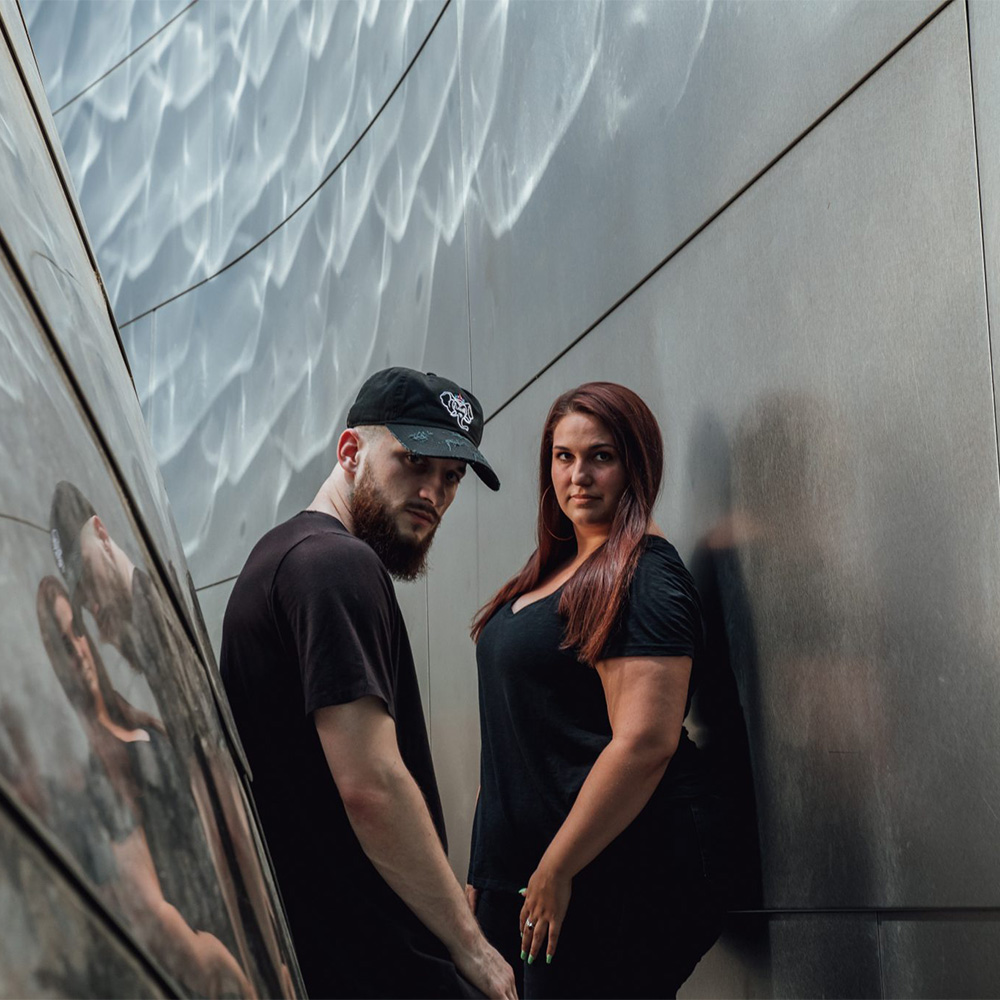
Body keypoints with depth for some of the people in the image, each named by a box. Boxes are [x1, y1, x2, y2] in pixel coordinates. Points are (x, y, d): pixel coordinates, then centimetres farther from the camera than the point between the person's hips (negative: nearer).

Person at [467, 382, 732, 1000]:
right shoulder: (556, 571, 15)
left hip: (615, 875, -8)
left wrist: (555, 872, -19)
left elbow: (644, 741, -22)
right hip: (524, 868, 9)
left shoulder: (643, 575, -12)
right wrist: (488, 873, 15)